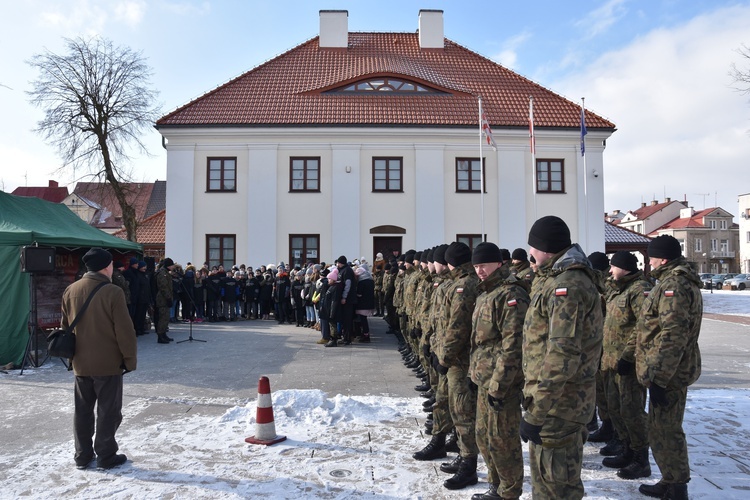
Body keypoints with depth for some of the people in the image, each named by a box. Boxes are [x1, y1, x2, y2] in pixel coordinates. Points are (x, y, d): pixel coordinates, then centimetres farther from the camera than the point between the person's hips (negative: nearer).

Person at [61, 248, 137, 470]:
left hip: (81, 363, 6)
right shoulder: (113, 292, -17)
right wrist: (130, 359, -6)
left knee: (82, 410, 16)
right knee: (108, 411, 7)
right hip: (108, 363, -6)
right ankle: (106, 456, 14)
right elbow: (125, 331, -16)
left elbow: (65, 326, 12)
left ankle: (82, 455, 25)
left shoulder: (70, 291, 2)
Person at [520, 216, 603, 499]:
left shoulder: (567, 286, -22)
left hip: (558, 402, -10)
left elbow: (563, 354, -28)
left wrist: (536, 412, -27)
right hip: (569, 398, 10)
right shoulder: (560, 279, 12)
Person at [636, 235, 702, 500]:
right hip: (674, 369, 11)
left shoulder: (673, 285, -19)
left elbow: (672, 336, -26)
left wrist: (657, 377, -24)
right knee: (666, 428, 19)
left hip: (666, 373, -11)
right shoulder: (682, 281, 15)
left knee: (664, 432, -1)